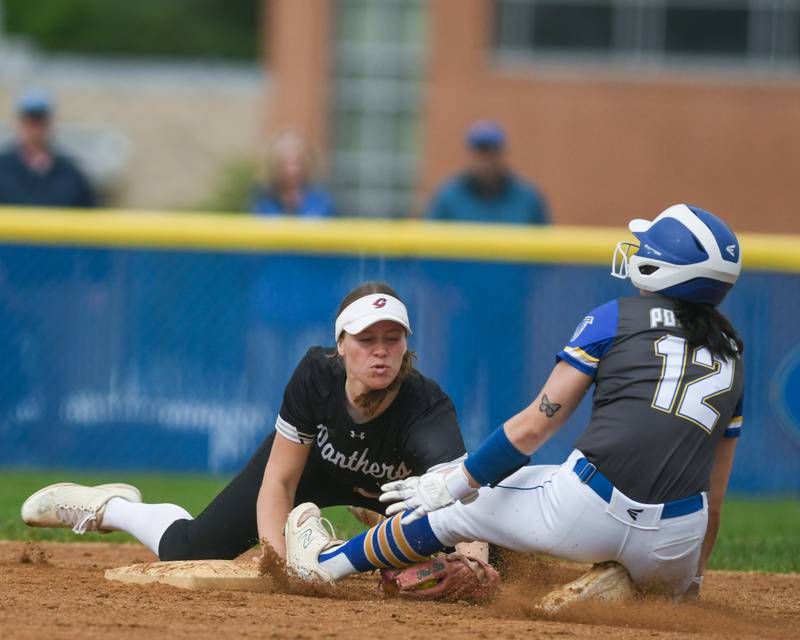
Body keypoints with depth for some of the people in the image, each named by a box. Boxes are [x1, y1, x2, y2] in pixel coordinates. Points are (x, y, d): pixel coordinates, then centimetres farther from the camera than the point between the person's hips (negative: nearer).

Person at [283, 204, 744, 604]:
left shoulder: (616, 318, 5)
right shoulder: (731, 353, 18)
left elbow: (536, 425, 1)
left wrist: (455, 483, 10)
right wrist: (693, 577, 32)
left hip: (588, 509, -3)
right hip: (676, 544, 3)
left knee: (460, 501, 21)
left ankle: (326, 563, 35)